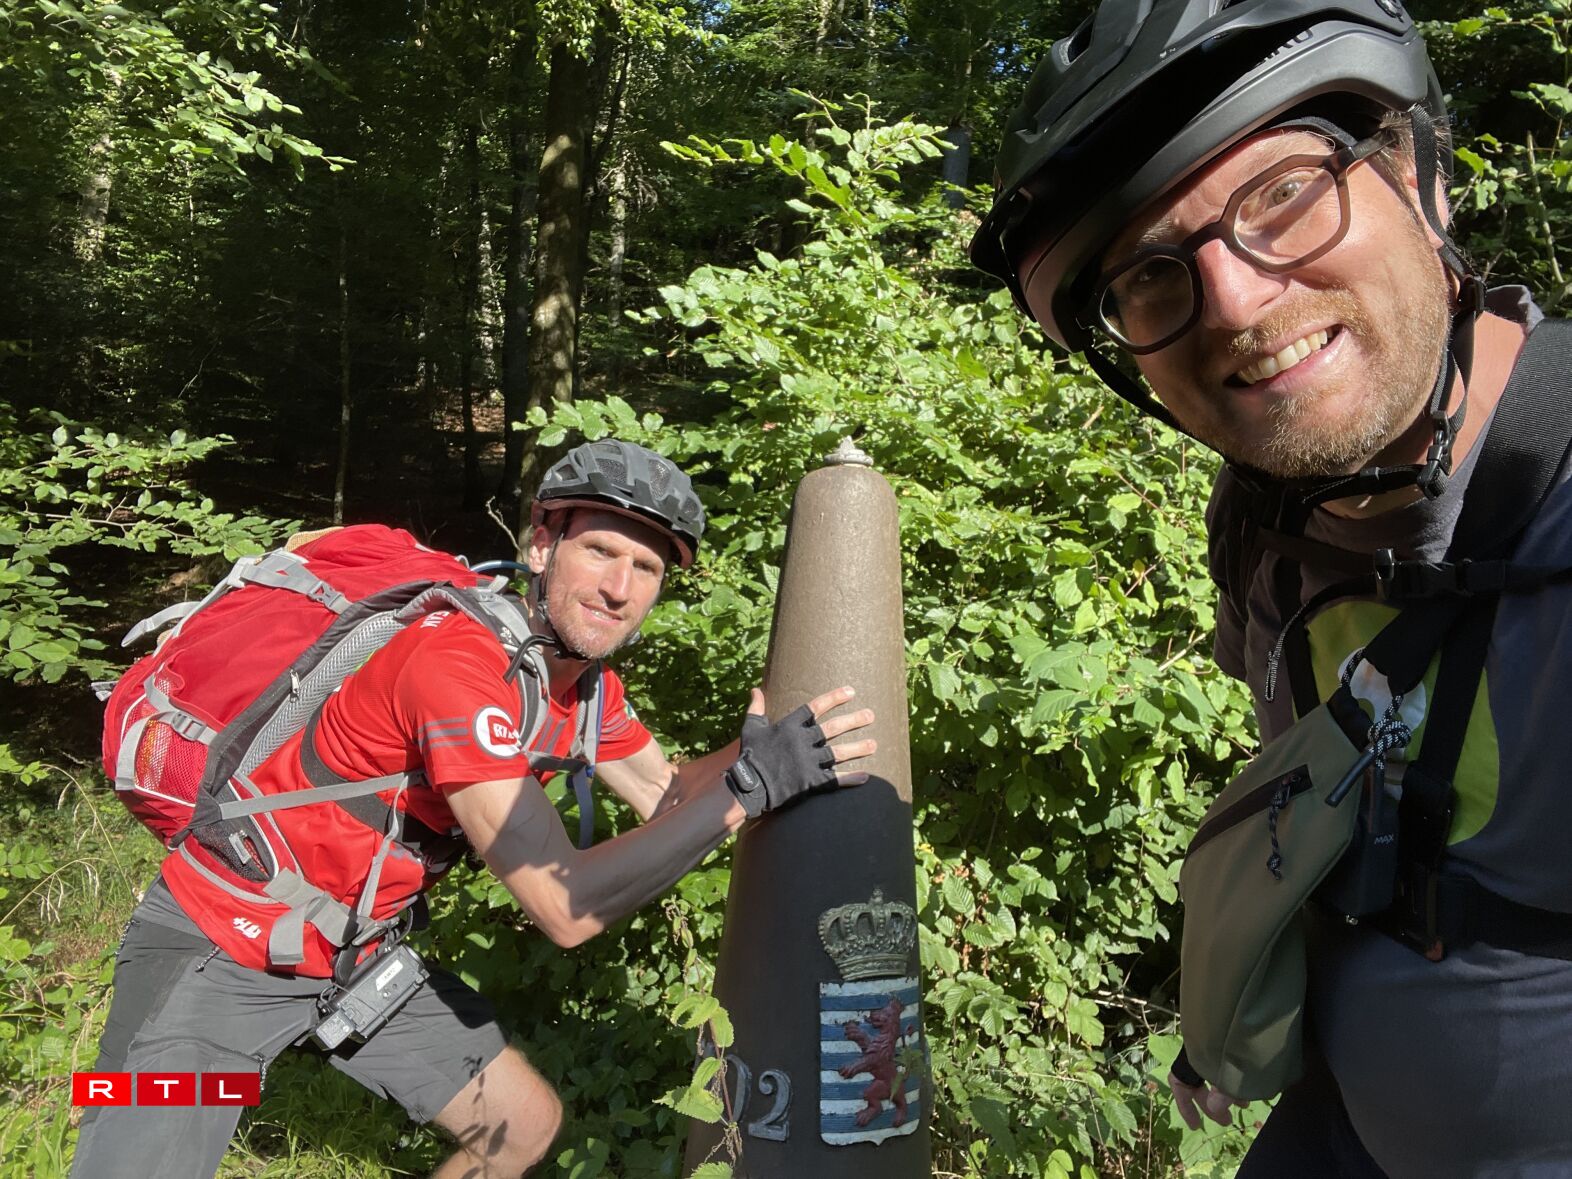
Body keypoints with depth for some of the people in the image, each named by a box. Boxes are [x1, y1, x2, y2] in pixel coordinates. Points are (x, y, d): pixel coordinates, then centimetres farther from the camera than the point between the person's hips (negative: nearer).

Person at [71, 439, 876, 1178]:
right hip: (221, 945, -7)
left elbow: (666, 800, 5)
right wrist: (750, 782, -34)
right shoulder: (458, 659, -32)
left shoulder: (589, 683, -5)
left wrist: (763, 738, -11)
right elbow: (566, 907, -34)